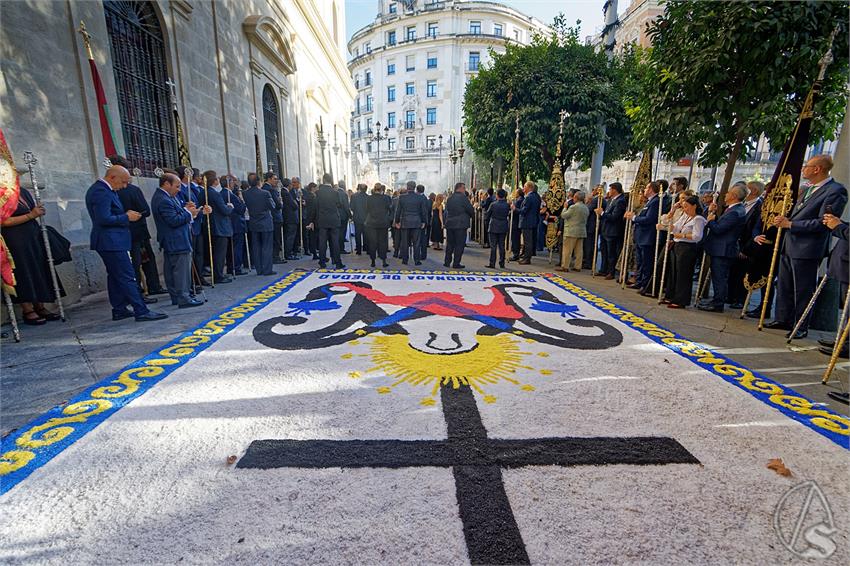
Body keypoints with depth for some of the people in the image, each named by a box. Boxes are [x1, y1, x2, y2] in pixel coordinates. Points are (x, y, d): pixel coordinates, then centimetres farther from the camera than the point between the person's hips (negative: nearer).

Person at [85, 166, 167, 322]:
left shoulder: (100, 189, 14)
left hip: (109, 241, 11)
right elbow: (104, 219, -24)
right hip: (111, 242, -11)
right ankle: (141, 312, -8)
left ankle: (119, 310, 22)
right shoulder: (101, 192, -18)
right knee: (127, 277, -10)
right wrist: (127, 217, -14)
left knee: (115, 276, 15)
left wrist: (126, 214, 6)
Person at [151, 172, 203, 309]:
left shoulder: (161, 196, 11)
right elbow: (174, 220, -24)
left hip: (169, 242, 11)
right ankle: (183, 299, -3)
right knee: (182, 270, -7)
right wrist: (188, 213, -12)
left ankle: (175, 297, 26)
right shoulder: (164, 200, -21)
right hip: (178, 242, -11)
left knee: (170, 269, 15)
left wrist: (184, 208, 0)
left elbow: (174, 212, 17)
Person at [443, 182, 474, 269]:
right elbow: (471, 210, -10)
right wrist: (472, 215, 9)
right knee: (459, 244, 0)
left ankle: (447, 262, 16)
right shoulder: (463, 197, -10)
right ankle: (456, 263, 0)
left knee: (450, 244, 14)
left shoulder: (449, 198, 10)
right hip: (461, 224, -6)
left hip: (449, 224, 6)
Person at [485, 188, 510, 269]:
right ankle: (502, 263, 12)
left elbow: (487, 215, 0)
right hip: (503, 228, 3)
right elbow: (509, 214, 5)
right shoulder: (507, 205, -3)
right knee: (502, 246, 9)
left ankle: (492, 263, 0)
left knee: (493, 246, 1)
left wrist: (486, 223, 14)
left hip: (493, 228, -3)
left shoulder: (493, 204, -8)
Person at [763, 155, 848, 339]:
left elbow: (823, 223, -19)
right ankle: (783, 320, 26)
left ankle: (801, 328, 12)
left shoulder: (836, 191, -12)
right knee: (784, 287, 15)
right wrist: (784, 220, 2)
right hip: (789, 246, 9)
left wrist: (790, 224, -18)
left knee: (803, 291, 1)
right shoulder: (811, 189, 16)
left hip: (806, 250, -9)